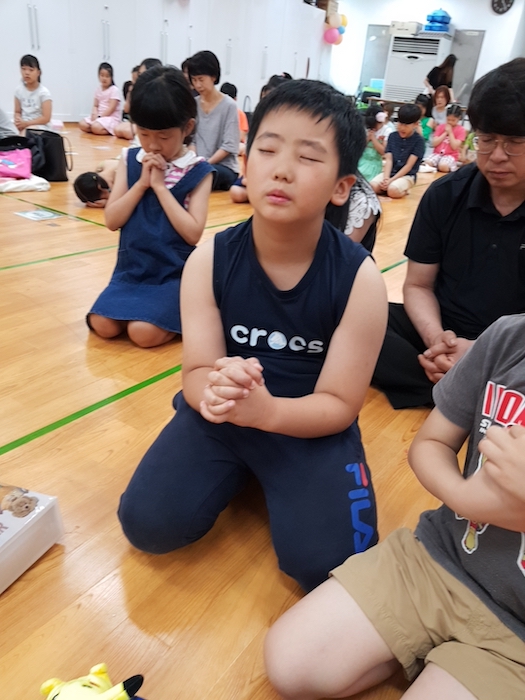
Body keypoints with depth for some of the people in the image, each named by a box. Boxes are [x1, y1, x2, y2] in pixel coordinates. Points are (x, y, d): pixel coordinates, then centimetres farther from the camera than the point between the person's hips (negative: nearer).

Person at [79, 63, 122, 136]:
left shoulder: (115, 90, -7)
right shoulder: (99, 89, 14)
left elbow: (111, 109, -14)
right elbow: (95, 106, 13)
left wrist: (99, 116, -17)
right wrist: (94, 114, -10)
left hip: (112, 118, -7)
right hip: (99, 116, 7)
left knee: (96, 127, -33)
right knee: (82, 124, -12)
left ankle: (112, 130, -13)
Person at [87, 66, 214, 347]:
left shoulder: (198, 171, -6)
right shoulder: (130, 160, 4)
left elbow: (193, 233, -15)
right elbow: (112, 221, 0)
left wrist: (159, 185, -16)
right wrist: (142, 183, -12)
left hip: (173, 273, -4)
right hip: (131, 269, 4)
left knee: (143, 332, -22)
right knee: (103, 325, -15)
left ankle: (183, 314, 6)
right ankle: (140, 304, 12)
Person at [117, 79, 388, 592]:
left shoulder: (359, 278, -17)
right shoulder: (209, 261, -11)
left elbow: (339, 404, -15)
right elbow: (197, 370, -9)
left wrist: (265, 410, -35)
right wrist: (213, 391, -36)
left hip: (311, 424, -1)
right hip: (221, 414, 2)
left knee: (324, 562, -18)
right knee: (148, 524, -14)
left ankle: (269, 474, 12)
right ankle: (240, 471, 14)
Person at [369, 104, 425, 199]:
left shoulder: (419, 140, -6)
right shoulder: (392, 136, 8)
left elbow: (409, 165, -11)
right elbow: (388, 160, 0)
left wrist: (391, 180, -20)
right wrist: (386, 178, -18)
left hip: (407, 175, -3)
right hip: (390, 172, 3)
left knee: (393, 190, -34)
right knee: (372, 186, -26)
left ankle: (403, 189, -3)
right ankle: (388, 186, 1)